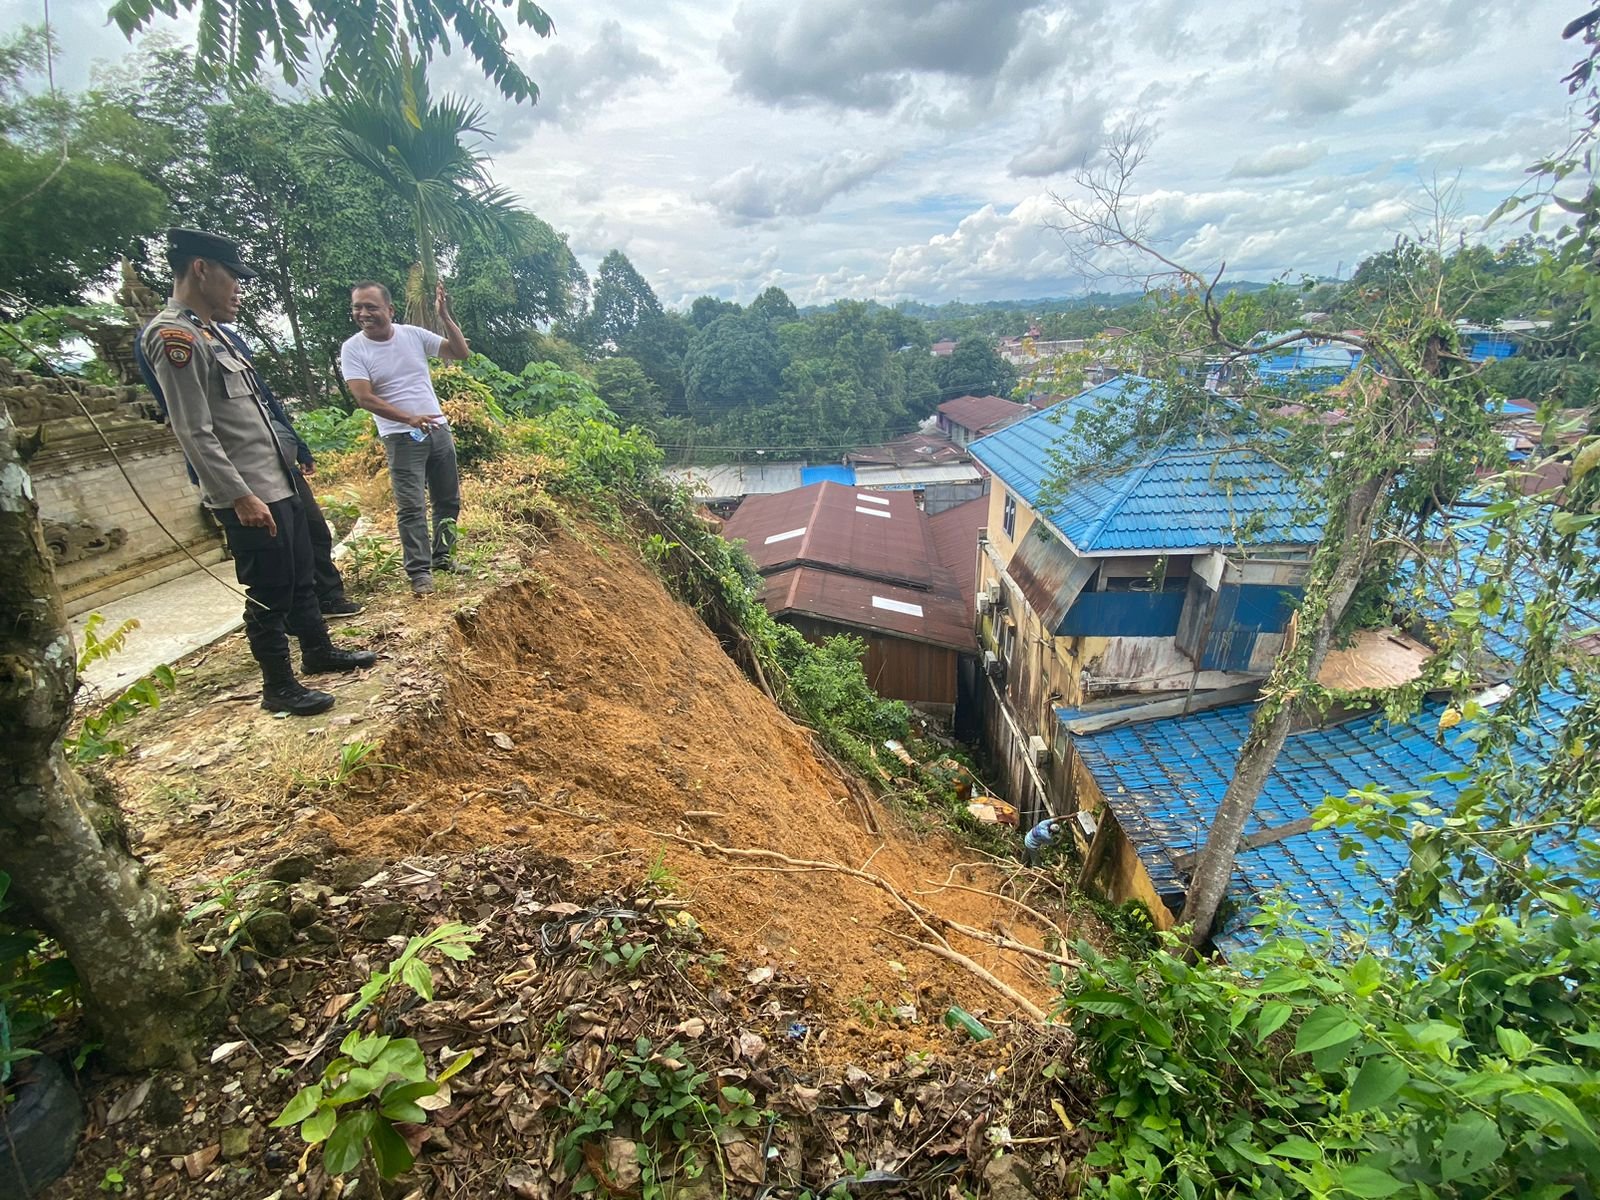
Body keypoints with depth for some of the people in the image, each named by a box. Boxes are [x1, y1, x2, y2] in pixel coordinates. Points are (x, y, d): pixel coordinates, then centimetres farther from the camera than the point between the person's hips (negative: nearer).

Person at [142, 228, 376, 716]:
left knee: (300, 577, 20)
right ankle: (278, 687, 11)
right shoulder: (174, 336, -15)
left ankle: (319, 651, 35)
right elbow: (195, 434, -20)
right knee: (269, 593, -1)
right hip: (248, 497, -10)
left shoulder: (207, 332, 16)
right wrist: (240, 497, -22)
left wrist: (285, 466, 21)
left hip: (277, 485, 10)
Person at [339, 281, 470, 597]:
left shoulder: (414, 334, 1)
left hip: (439, 430, 4)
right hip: (401, 438, -4)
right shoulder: (352, 348, -8)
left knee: (448, 500, 12)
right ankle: (420, 571, -3)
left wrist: (445, 315, -11)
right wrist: (409, 419, -28)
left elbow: (461, 352, 2)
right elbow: (364, 398, -16)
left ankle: (442, 556, 26)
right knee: (411, 507, -9)